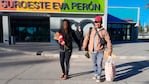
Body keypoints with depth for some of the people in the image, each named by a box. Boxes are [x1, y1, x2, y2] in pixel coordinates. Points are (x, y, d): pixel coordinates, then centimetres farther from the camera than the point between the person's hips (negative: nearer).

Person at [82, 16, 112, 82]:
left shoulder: (104, 31, -5)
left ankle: (98, 77, 15)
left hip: (100, 51, -3)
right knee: (95, 64, 17)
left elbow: (108, 41, -3)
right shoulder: (91, 30, 1)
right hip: (93, 51, 3)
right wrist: (84, 45, 7)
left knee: (99, 64, -2)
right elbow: (87, 37, 10)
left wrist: (109, 50, -8)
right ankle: (96, 74, 37)